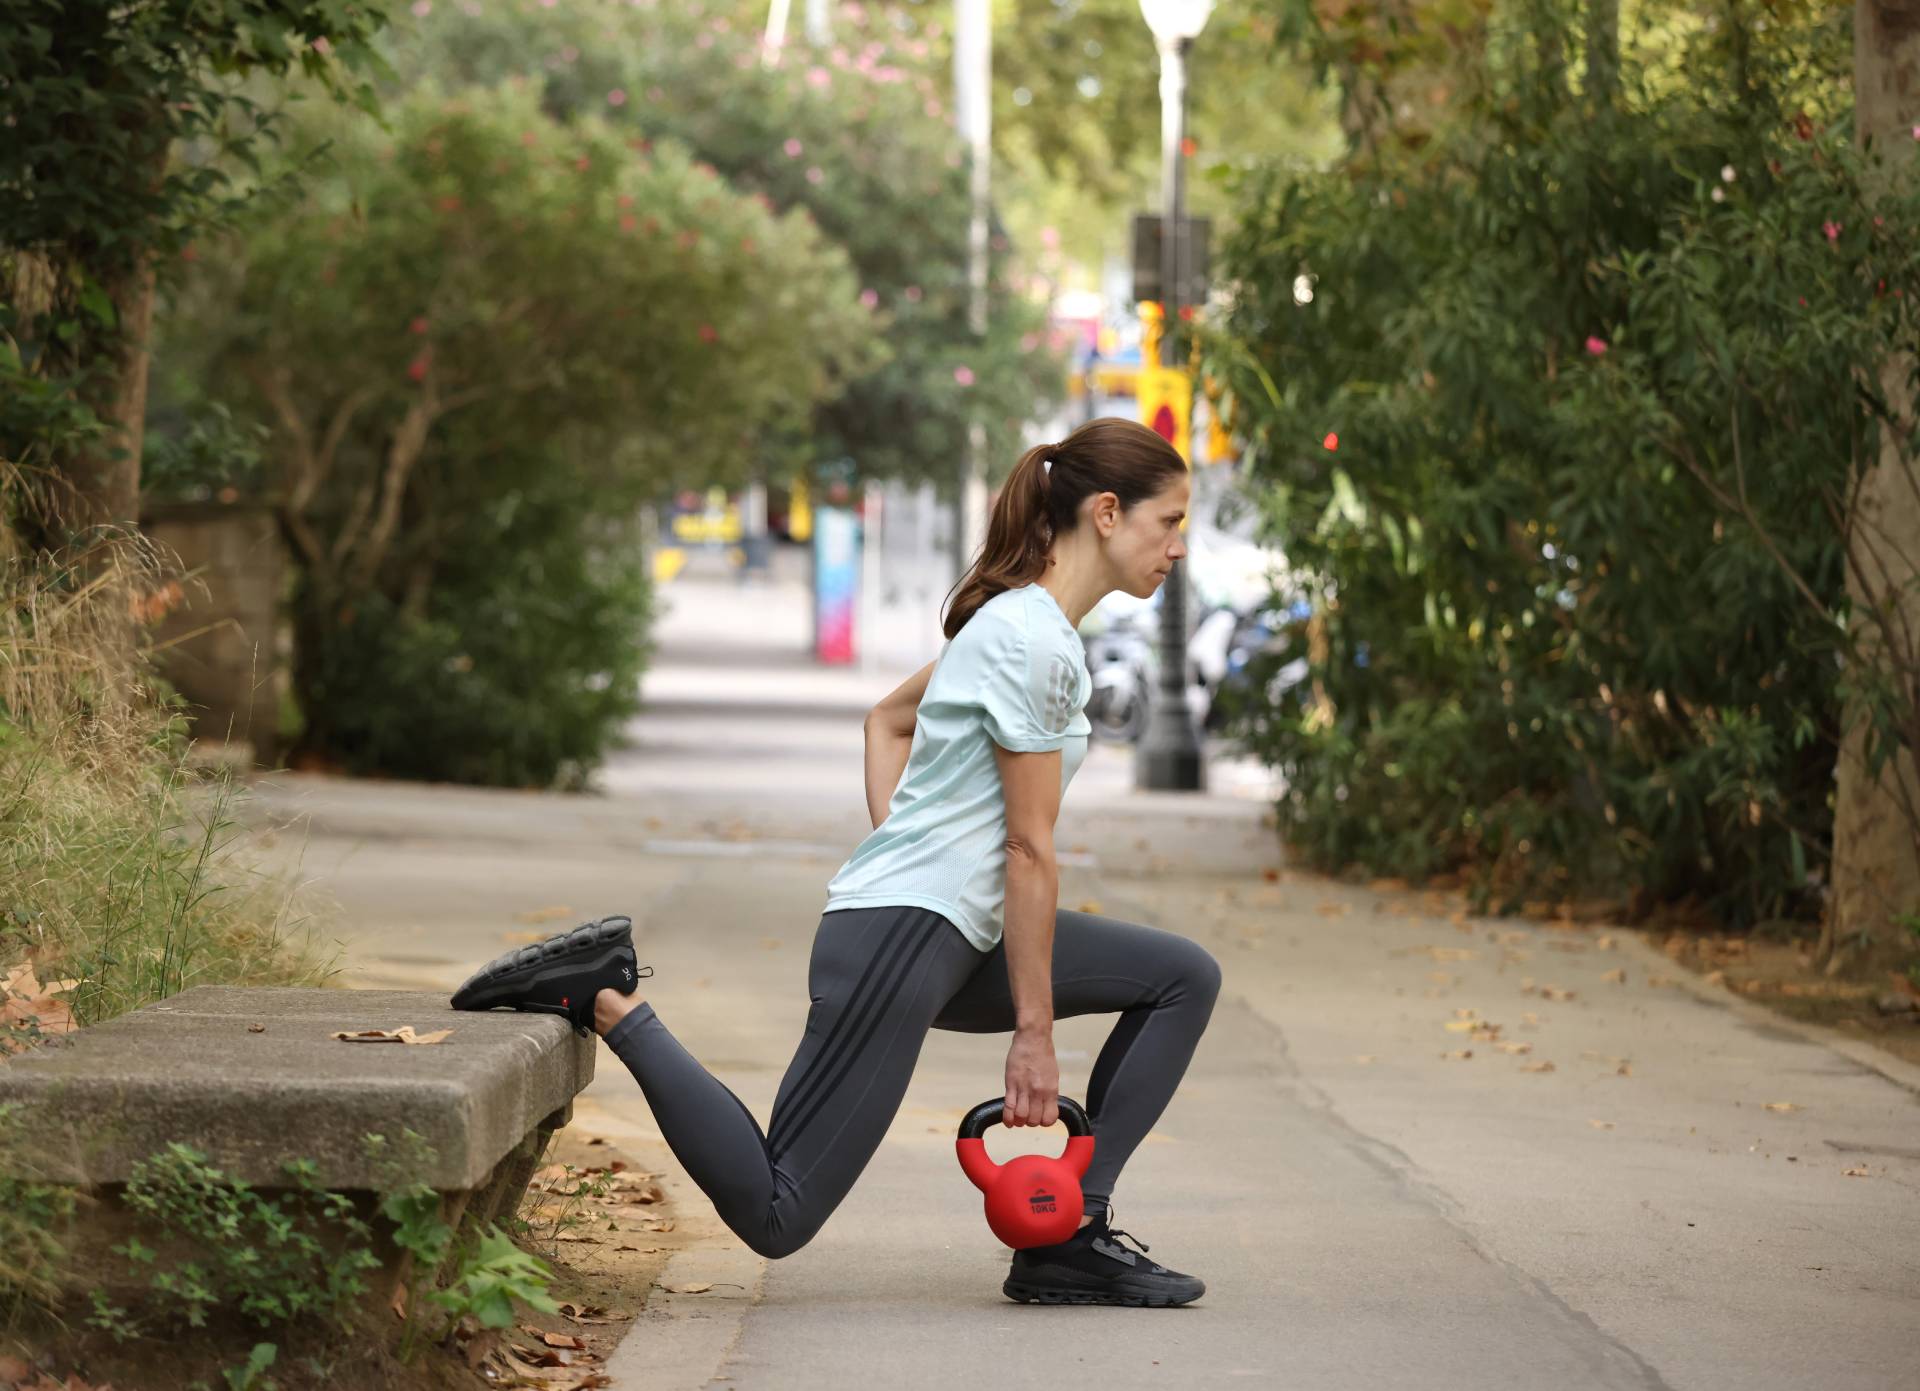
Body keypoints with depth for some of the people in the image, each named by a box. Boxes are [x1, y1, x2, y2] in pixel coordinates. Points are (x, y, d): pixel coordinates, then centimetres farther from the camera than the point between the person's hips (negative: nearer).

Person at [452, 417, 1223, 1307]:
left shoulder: (1010, 621, 15)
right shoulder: (1038, 645, -16)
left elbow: (888, 722, 29)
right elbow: (1028, 850, -15)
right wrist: (1032, 1035, -11)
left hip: (951, 939, 10)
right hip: (900, 941, -10)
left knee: (1184, 979, 9)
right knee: (774, 1215, -11)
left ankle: (1069, 1237, 3)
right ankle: (608, 1005, -4)